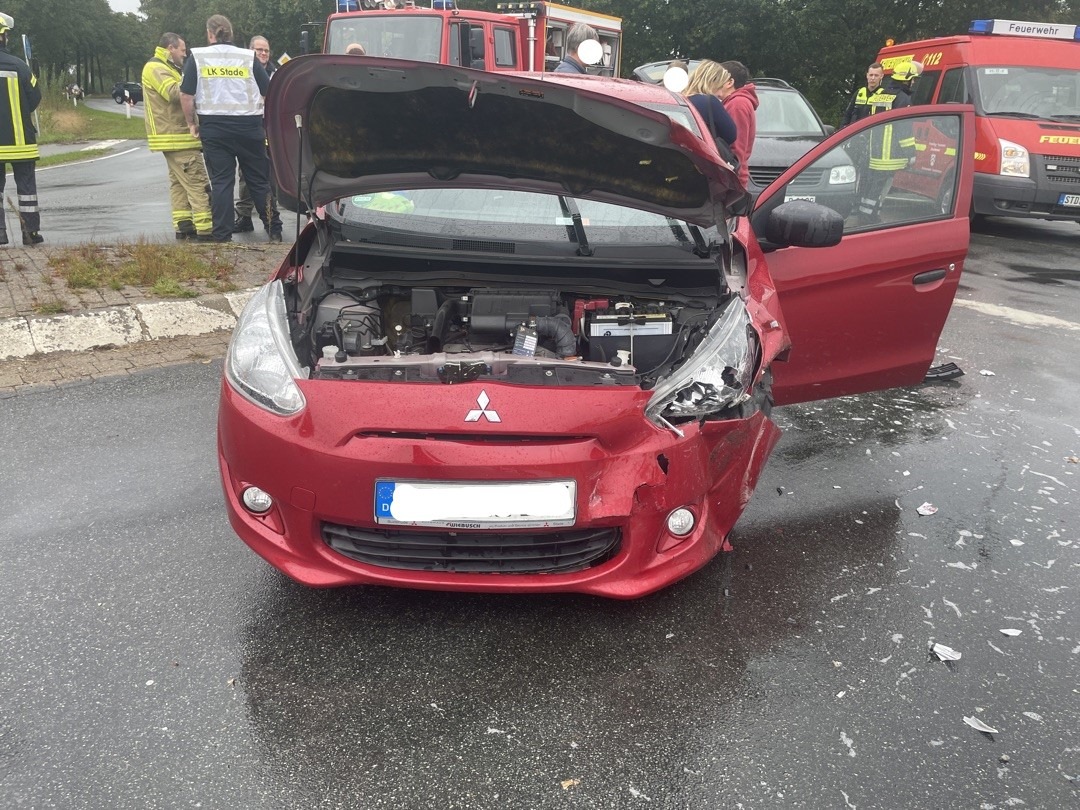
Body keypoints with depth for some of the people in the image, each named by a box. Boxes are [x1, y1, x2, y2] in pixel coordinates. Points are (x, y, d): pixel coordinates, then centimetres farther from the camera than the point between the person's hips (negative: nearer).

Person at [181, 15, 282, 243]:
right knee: (260, 180, 9)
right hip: (249, 126, 0)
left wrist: (191, 123, 8)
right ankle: (274, 230, 13)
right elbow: (269, 93, 3)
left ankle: (222, 235, 3)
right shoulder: (249, 57, 3)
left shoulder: (197, 57, 2)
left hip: (213, 128, 0)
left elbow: (186, 95, -3)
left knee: (220, 181, 4)